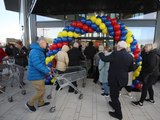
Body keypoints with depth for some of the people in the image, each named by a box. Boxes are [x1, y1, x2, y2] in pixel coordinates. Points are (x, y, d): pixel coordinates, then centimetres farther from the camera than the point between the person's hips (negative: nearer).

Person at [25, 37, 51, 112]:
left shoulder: (39, 51, 12)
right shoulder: (35, 51, -23)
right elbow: (37, 64, -32)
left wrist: (47, 69, 11)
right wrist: (47, 71, -27)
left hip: (39, 75, 10)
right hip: (36, 76, -10)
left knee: (42, 90, 20)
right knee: (41, 91, 2)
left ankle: (41, 103, 38)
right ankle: (30, 103, 22)